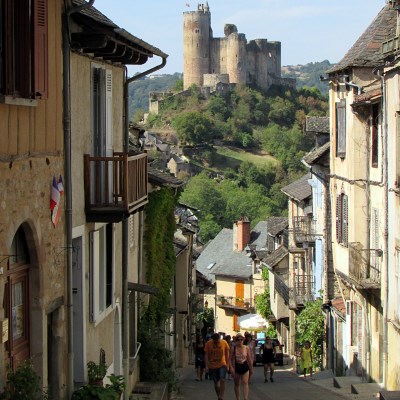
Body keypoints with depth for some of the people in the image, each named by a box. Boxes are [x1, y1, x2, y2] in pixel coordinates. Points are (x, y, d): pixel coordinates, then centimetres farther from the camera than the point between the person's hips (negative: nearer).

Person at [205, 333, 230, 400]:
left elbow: (227, 354, 2)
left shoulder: (224, 343, -8)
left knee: (222, 380, -17)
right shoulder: (208, 344, -9)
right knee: (216, 383, 8)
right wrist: (206, 366, -11)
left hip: (222, 365, -1)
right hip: (212, 366, 1)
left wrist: (227, 364, 0)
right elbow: (206, 355, -6)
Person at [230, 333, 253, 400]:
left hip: (245, 367, 0)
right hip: (237, 367, 0)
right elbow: (230, 359, -2)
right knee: (237, 384, 10)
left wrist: (251, 367, 14)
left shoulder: (246, 348, 0)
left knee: (245, 383, -13)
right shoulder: (233, 348, -5)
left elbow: (249, 359, 9)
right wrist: (231, 367, -14)